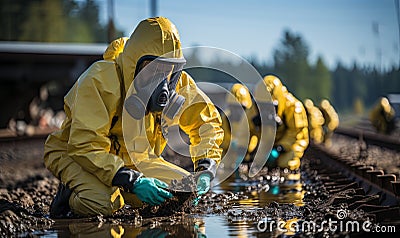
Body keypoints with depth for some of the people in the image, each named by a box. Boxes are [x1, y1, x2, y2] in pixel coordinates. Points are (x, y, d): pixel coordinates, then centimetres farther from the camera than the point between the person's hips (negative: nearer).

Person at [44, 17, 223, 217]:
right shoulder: (99, 81, -29)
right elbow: (85, 147, -33)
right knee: (102, 204, -36)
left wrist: (205, 169, -16)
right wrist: (133, 181, -43)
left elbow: (207, 120, 1)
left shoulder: (178, 83, -12)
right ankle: (71, 193, -1)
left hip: (133, 160, 6)